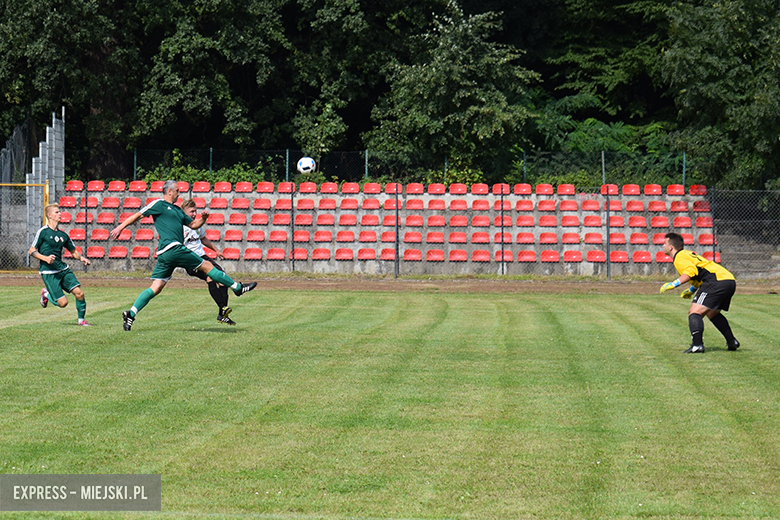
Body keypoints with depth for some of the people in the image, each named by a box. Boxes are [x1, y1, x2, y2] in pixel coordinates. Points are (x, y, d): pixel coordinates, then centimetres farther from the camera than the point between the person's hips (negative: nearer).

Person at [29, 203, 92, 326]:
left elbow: (73, 251, 21)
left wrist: (82, 258, 1)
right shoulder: (43, 232, -6)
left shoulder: (62, 234, 11)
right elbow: (31, 251, -4)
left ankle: (81, 319, 8)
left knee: (79, 293, -12)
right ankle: (46, 294, 20)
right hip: (49, 273, -5)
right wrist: (45, 258, -19)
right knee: (63, 303, -10)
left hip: (64, 269, 5)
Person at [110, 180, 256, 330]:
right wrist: (120, 227, -5)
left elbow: (193, 224, 31)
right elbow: (138, 215, 1)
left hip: (164, 254, 9)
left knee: (156, 288, 3)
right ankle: (238, 287, 8)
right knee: (207, 266, 0)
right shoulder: (158, 204, 1)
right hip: (172, 248, -9)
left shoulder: (177, 209, 26)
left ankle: (130, 314, -4)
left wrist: (202, 218, 11)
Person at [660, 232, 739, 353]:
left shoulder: (680, 257, -2)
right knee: (712, 313, 29)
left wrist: (674, 284, -17)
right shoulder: (688, 254, 29)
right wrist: (692, 290, 33)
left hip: (717, 282, -10)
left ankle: (697, 345, -28)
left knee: (695, 312, -13)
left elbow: (691, 272, -20)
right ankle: (732, 342, 27)